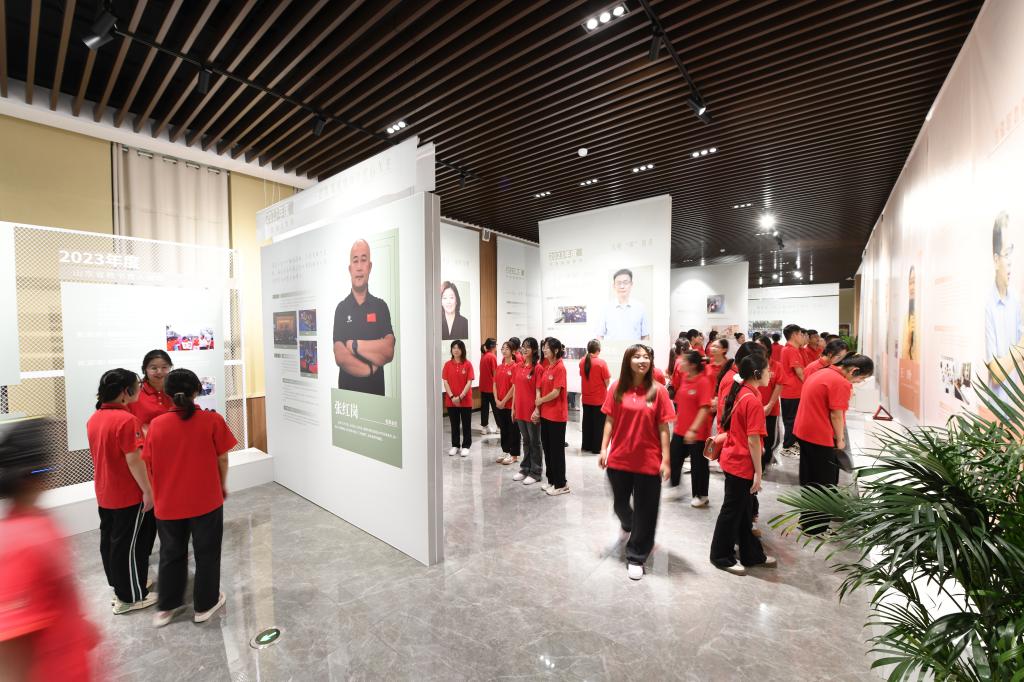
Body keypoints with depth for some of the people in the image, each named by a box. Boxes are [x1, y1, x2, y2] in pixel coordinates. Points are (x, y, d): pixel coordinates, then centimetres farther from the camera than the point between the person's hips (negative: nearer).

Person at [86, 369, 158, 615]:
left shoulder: (94, 418, 3)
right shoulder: (126, 419, -24)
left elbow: (103, 453, 12)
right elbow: (134, 460, -23)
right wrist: (148, 491, -15)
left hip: (104, 493, 9)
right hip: (129, 495, -9)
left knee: (110, 540, 20)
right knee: (129, 545, 5)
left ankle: (119, 586, 37)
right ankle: (129, 597, 18)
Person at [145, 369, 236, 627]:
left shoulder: (156, 424, -6)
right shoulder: (212, 420, -14)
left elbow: (151, 465, 2)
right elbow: (222, 460, -9)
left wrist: (160, 492, 19)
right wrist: (223, 486, 8)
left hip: (167, 503, 3)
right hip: (206, 499, -3)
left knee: (171, 554, 23)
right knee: (206, 554, 15)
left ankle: (165, 607, 36)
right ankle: (204, 605, 28)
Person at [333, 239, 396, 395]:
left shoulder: (381, 306, 3)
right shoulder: (341, 308, 2)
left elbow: (389, 351, -10)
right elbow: (340, 357, -9)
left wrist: (355, 345, -12)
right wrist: (371, 368, -13)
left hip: (377, 391, 0)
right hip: (348, 392, 0)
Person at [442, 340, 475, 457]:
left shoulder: (468, 364, -6)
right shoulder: (447, 364, 1)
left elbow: (469, 382, -9)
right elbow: (445, 382, -2)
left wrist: (460, 397, -15)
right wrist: (452, 397, -12)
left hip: (466, 400, -2)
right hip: (451, 400, 2)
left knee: (466, 424, 7)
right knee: (454, 424, 13)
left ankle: (466, 446, 18)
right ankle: (455, 446, 25)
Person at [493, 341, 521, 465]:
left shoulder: (515, 367, -11)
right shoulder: (499, 367, 9)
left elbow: (514, 387, -15)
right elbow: (495, 384, 8)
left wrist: (504, 401, -13)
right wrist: (497, 400, -4)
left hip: (510, 403, -6)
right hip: (499, 404, 6)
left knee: (513, 429, 5)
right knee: (503, 428, 15)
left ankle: (514, 455, 15)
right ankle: (505, 451, 28)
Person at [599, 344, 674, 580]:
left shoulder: (658, 391, -8)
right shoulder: (617, 389, -3)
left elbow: (663, 428, -5)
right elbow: (610, 421, 2)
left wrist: (665, 460, -7)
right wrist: (603, 449, -2)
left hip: (648, 461, -2)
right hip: (619, 459, 2)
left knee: (645, 511, 8)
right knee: (619, 503, 22)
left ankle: (636, 557, 28)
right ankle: (626, 524, 56)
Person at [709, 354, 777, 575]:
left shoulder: (740, 393, 5)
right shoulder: (753, 400, -22)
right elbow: (753, 440, -20)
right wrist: (758, 472, -13)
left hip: (733, 459, 9)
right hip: (741, 464, -9)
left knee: (744, 511, 20)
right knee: (732, 511, 7)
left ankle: (752, 554, 36)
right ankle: (721, 556, 23)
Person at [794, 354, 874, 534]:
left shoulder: (822, 373, 12)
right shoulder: (841, 383, -17)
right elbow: (836, 415, -15)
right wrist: (840, 439, -2)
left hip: (804, 431, 9)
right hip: (819, 437, -9)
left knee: (810, 479, 19)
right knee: (824, 482, 5)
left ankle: (808, 520, 32)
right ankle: (817, 526, 16)